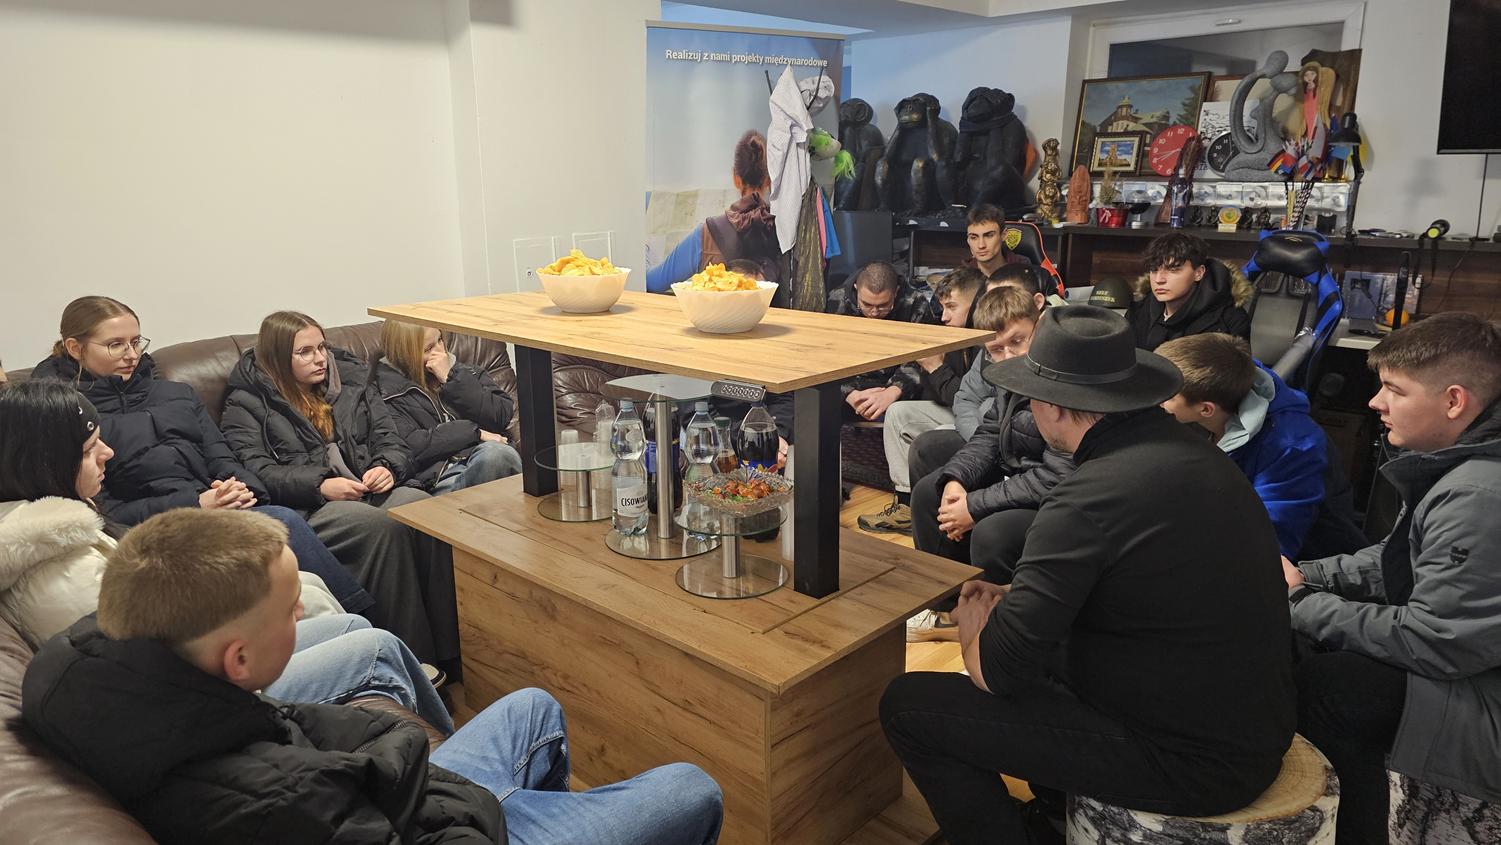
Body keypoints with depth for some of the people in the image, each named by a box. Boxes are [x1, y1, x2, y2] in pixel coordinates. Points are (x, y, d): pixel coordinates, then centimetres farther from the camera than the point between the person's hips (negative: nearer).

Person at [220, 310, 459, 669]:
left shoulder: (351, 381, 22)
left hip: (368, 490, 4)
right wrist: (319, 485, -18)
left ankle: (450, 650, -34)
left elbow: (390, 440, 18)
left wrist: (388, 467, -6)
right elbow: (254, 471, -4)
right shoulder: (247, 403, 9)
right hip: (306, 506, -4)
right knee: (382, 525, -36)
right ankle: (411, 658, -33)